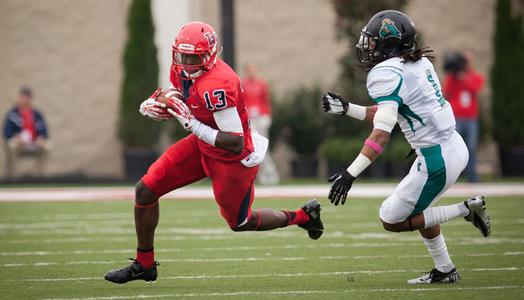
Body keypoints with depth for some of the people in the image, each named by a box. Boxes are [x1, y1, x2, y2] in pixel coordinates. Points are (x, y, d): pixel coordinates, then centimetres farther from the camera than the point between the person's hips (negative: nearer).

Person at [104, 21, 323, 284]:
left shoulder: (216, 86, -35)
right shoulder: (182, 69, -8)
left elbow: (235, 144, -33)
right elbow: (177, 97, 15)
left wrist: (193, 124, -36)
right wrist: (155, 104, -7)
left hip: (233, 159, -8)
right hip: (203, 145, 8)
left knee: (239, 223, 13)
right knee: (146, 190, 0)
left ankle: (302, 216, 36)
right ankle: (144, 265, 15)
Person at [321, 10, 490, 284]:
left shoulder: (386, 74, -16)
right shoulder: (419, 63, 11)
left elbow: (382, 133, -23)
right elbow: (388, 115, 18)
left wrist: (350, 174, -25)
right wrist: (346, 109, 19)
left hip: (437, 159, -9)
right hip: (454, 146, 9)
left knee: (392, 221, 4)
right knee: (418, 210, 27)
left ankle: (466, 210, 1)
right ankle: (445, 271, 31)